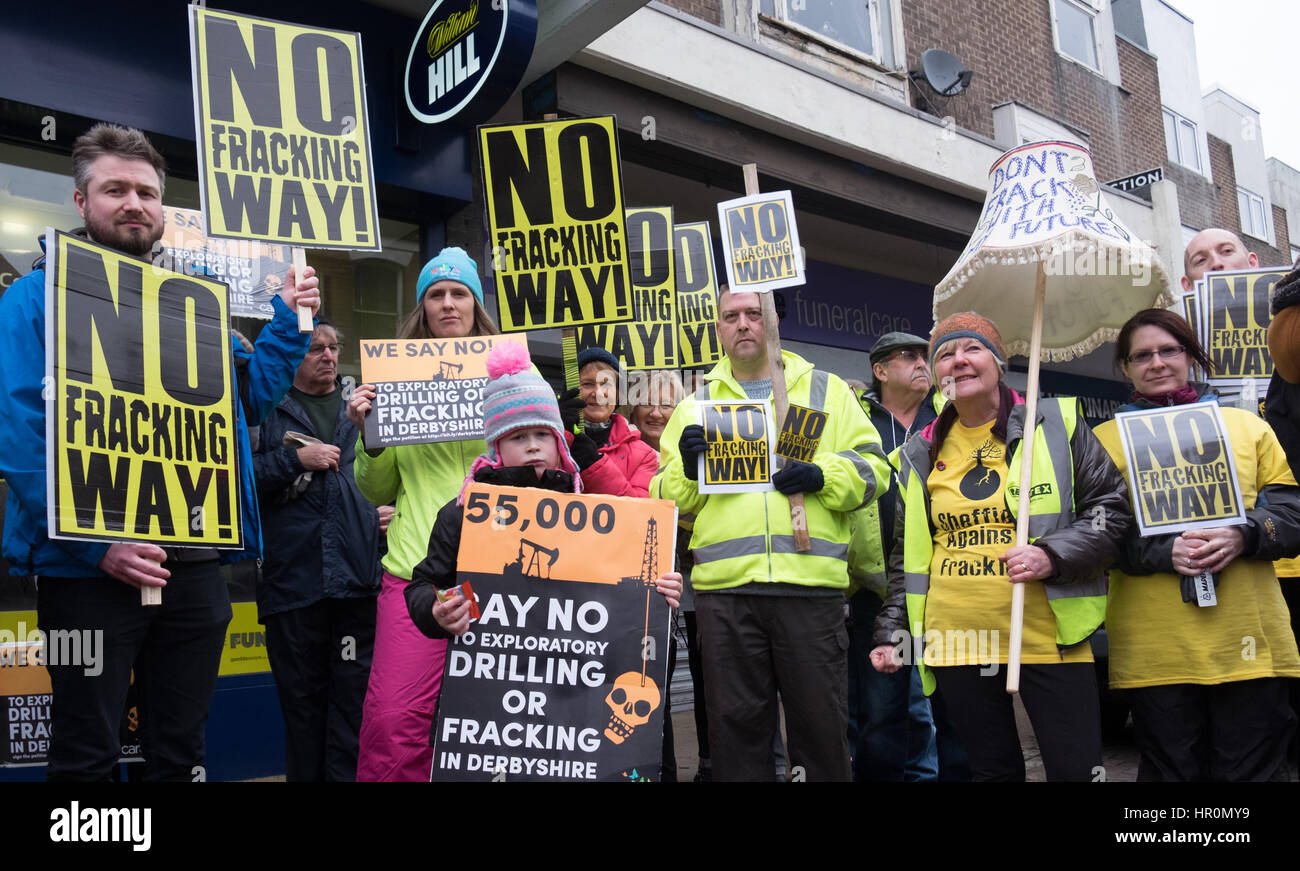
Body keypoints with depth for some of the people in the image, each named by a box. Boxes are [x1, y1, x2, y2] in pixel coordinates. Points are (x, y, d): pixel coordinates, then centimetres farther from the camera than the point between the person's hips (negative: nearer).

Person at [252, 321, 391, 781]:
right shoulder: (269, 408, 9)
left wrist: (392, 507, 6)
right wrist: (296, 458, -9)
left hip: (359, 571, 1)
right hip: (293, 576, -1)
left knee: (356, 691, 0)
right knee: (301, 696, 8)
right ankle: (304, 775, 21)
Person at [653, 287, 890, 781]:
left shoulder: (825, 389, 14)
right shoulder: (697, 404, 16)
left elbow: (870, 469, 8)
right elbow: (666, 497, 13)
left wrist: (824, 476, -11)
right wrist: (687, 468, -8)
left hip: (811, 582, -1)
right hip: (724, 588, 1)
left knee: (821, 721, 6)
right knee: (736, 722, 7)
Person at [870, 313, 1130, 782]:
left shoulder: (1056, 423, 2)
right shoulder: (921, 453, 11)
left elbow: (1112, 506, 1)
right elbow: (906, 553, 16)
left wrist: (1053, 555, -14)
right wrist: (892, 630, 10)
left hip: (1048, 636, -2)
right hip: (955, 642, 3)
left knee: (1076, 769, 2)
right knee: (992, 769, 12)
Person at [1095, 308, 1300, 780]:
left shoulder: (1247, 426, 14)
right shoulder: (1104, 439, 8)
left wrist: (1243, 536, -13)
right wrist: (1166, 551, -17)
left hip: (1249, 639, 2)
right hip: (1152, 649, -1)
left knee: (1255, 769, 6)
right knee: (1170, 771, 6)